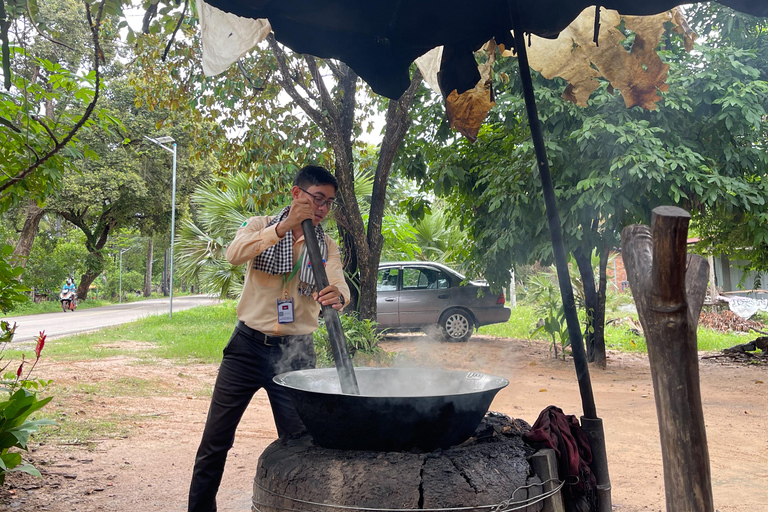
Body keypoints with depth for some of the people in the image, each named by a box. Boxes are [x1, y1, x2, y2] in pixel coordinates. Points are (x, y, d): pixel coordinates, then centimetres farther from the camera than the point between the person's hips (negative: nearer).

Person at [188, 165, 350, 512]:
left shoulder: (327, 247, 5)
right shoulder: (260, 226, 2)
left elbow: (340, 286, -13)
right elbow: (234, 254, -19)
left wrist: (337, 296, -38)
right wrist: (284, 226, -28)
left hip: (296, 353, 1)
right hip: (248, 346, -1)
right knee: (215, 439, 6)